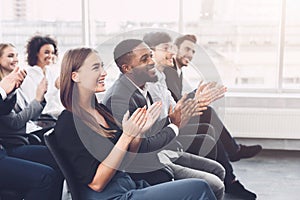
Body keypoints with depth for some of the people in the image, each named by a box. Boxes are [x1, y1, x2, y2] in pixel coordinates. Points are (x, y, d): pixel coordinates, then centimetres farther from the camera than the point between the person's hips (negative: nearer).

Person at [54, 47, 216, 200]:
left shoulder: (102, 110, 11)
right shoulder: (67, 123, -13)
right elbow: (96, 183, -17)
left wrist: (139, 132, -3)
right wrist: (126, 136, -20)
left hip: (131, 187, 8)